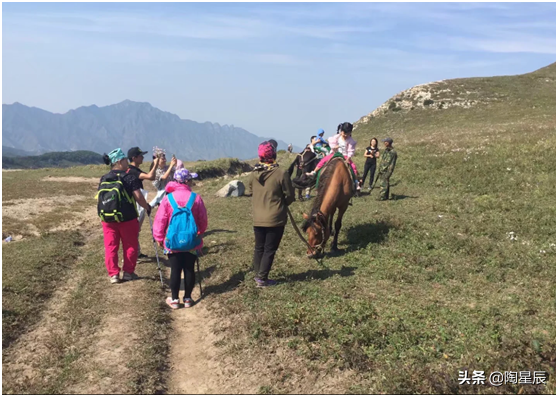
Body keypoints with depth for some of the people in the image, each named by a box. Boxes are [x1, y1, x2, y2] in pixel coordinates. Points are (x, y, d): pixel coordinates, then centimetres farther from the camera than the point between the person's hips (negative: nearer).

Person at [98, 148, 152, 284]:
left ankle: (113, 274, 10)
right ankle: (128, 272, 16)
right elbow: (138, 197, -15)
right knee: (130, 246, 11)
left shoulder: (104, 179, 5)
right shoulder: (130, 177, -10)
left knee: (111, 247, 9)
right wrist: (147, 207, 1)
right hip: (127, 218, -4)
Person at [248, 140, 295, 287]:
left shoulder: (254, 174, -2)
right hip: (275, 219, -4)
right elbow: (290, 195, -8)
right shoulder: (281, 173, -16)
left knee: (259, 247, 18)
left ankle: (258, 275, 24)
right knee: (269, 249, 5)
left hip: (257, 218, 5)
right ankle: (262, 279, 7)